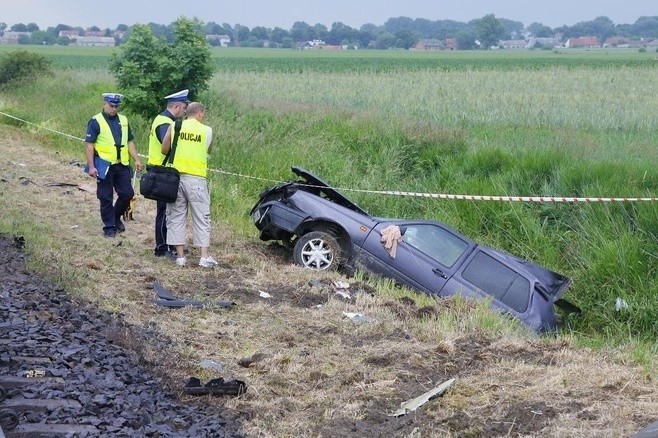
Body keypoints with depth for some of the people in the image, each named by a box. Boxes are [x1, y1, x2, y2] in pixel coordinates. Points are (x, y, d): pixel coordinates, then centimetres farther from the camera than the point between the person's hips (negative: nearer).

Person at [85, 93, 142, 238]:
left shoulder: (123, 120, 11)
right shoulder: (96, 121, -5)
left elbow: (130, 142, 17)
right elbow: (89, 145, -8)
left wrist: (136, 160, 6)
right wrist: (91, 167, -15)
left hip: (122, 166, 5)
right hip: (105, 166, -5)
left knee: (127, 194, 5)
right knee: (106, 198, 2)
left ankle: (116, 217, 28)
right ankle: (109, 227, 13)